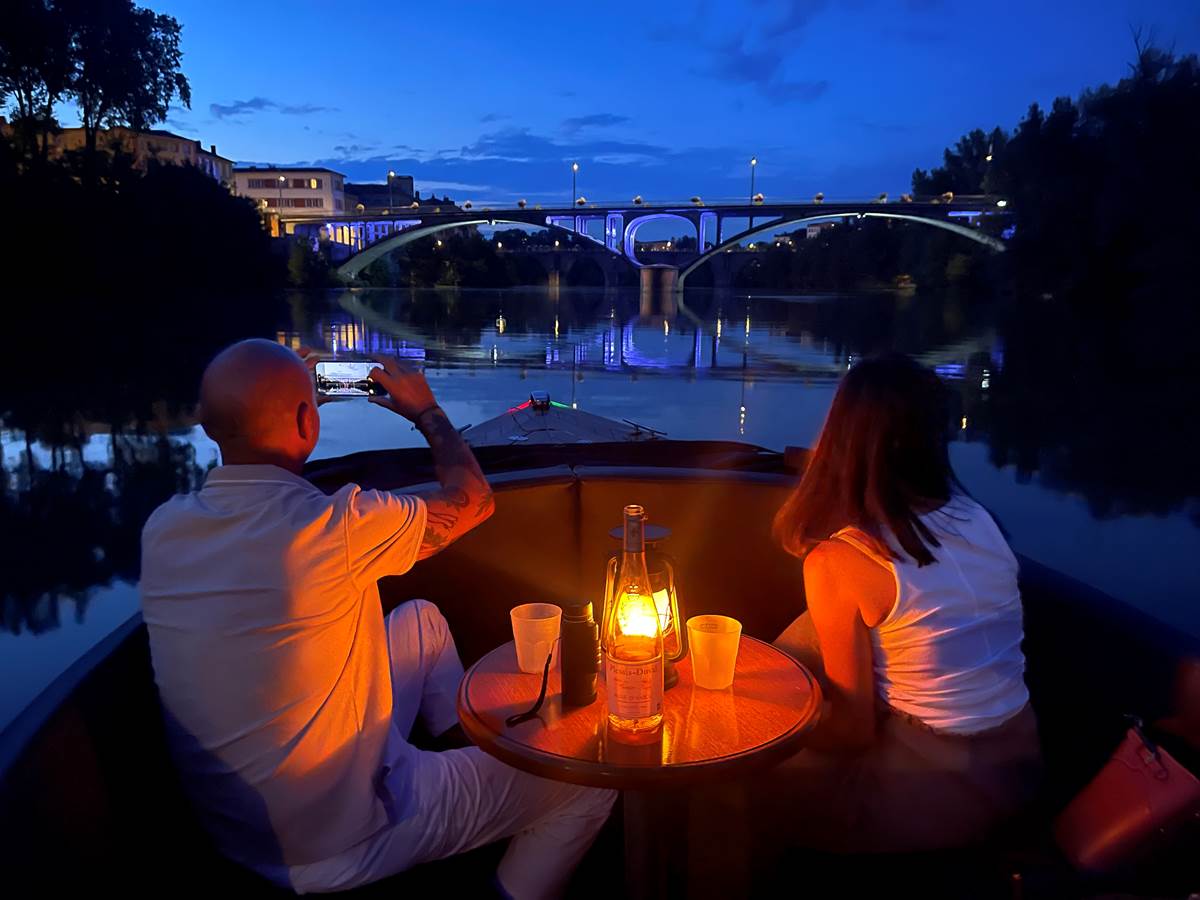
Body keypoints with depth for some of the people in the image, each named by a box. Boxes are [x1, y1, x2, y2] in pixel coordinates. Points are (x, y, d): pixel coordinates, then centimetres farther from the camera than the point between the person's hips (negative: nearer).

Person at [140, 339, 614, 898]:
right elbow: (473, 501, -11)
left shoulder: (163, 528, -10)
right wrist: (426, 411, 5)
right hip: (334, 842, -7)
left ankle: (472, 749, 36)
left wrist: (252, 412, 15)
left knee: (422, 619, 23)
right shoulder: (330, 528, -30)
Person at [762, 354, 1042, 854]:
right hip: (1016, 762, 7)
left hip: (938, 792, -6)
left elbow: (855, 728, -14)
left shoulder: (837, 561, -21)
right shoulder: (975, 517, -3)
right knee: (807, 637, 15)